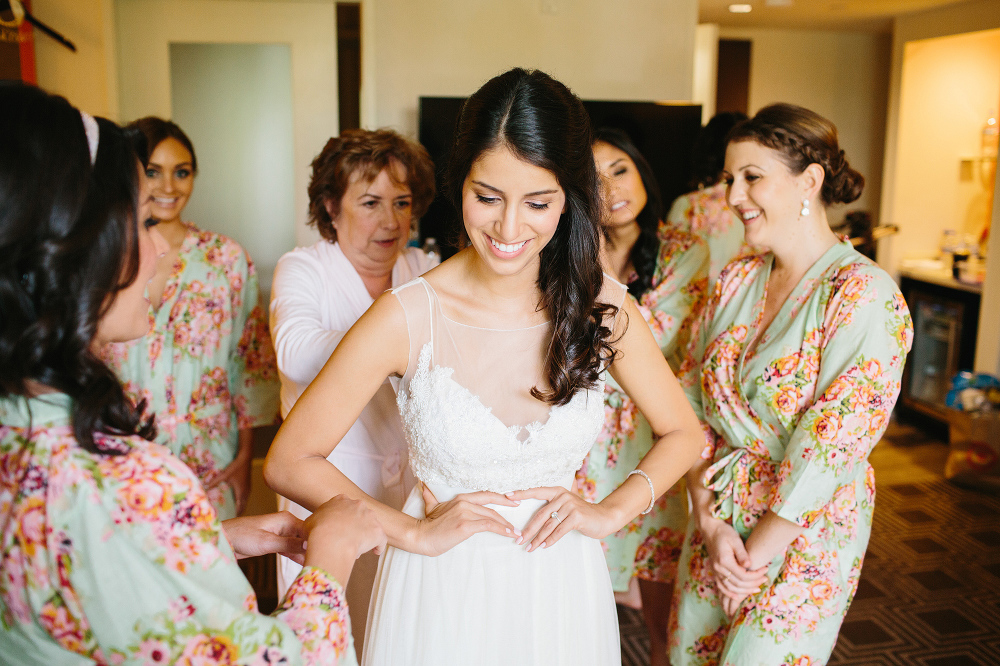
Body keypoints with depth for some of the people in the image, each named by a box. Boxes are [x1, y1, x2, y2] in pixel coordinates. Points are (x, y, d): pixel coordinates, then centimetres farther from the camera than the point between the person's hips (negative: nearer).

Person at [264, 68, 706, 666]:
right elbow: (289, 463, -11)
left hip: (563, 589, 3)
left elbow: (684, 435, 4)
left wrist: (609, 514, -8)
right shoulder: (408, 317, -19)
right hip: (445, 593, -2)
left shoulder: (600, 304, -11)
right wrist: (415, 532, -14)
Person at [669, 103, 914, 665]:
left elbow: (834, 442, -20)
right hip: (717, 517, 6)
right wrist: (710, 520, -8)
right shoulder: (736, 281, 1)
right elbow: (694, 405, 1)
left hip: (805, 537, -6)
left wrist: (757, 553, -14)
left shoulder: (863, 294, -18)